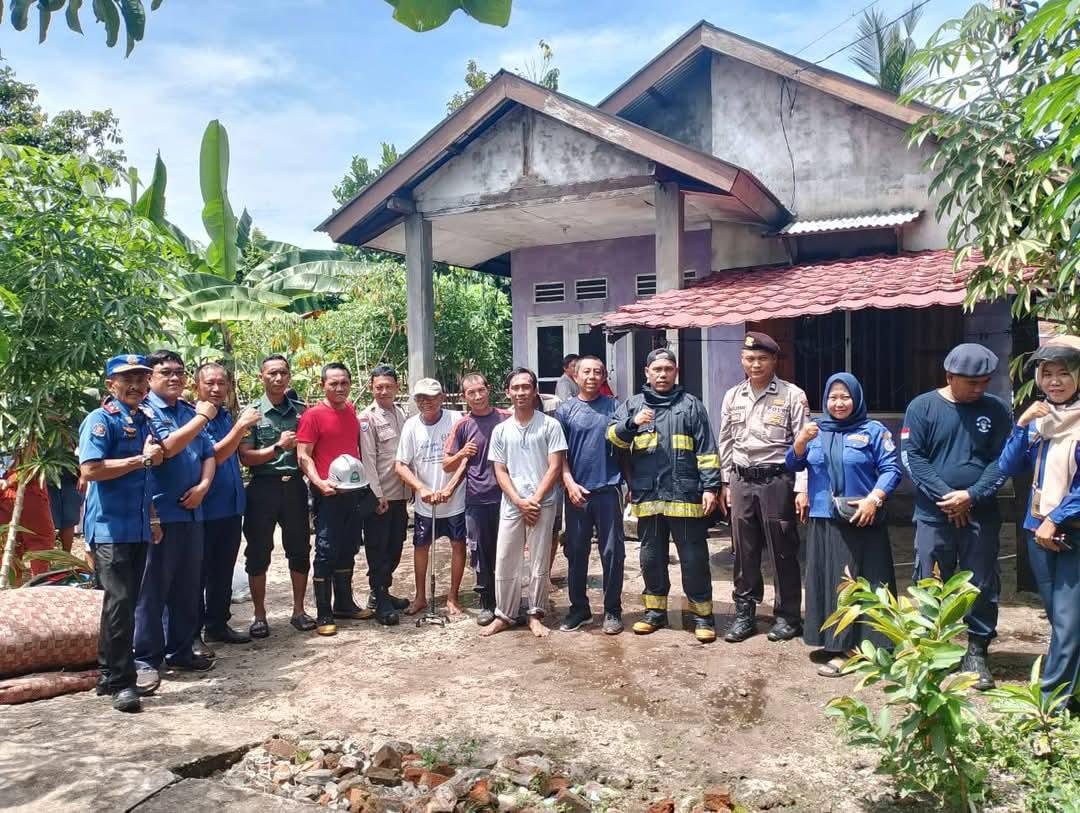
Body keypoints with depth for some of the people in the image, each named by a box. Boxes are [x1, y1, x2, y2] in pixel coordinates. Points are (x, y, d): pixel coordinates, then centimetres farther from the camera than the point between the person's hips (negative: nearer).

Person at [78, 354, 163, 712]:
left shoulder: (144, 420, 14)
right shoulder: (100, 420, -8)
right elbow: (90, 469, -21)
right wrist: (143, 459, -18)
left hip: (138, 527, 7)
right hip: (109, 527, -7)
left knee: (127, 601, 12)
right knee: (120, 601, -9)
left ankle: (108, 673, 23)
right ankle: (121, 682, -1)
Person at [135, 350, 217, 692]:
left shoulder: (190, 411, 13)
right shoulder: (146, 410, -7)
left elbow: (208, 454, 14)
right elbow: (167, 446, -21)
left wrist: (204, 485, -4)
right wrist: (202, 417, -12)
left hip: (191, 510, 7)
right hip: (159, 512, -6)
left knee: (188, 585, 12)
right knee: (153, 587, -1)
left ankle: (181, 649, 24)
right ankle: (146, 659, 8)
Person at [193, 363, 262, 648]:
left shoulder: (227, 416, 10)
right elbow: (214, 456, -22)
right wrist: (241, 426, -28)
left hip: (231, 507, 7)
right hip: (205, 509, -7)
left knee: (223, 571, 16)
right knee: (198, 573, 2)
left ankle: (218, 624, 27)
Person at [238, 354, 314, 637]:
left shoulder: (302, 410, 7)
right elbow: (246, 457, -8)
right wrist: (278, 447, -16)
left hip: (294, 485, 3)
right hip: (263, 487, -2)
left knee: (300, 550, 8)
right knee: (258, 553, 4)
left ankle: (299, 611, 22)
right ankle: (259, 615, 17)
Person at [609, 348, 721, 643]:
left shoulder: (691, 405, 8)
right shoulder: (633, 404, 13)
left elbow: (706, 451, 3)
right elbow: (613, 436, 2)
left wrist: (710, 487, -5)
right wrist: (633, 423, -17)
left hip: (685, 496, -2)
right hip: (648, 497, 2)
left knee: (694, 557, 2)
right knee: (652, 557, 12)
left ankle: (702, 614, 13)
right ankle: (655, 610, 26)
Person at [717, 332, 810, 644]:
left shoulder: (792, 395, -4)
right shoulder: (732, 397, 9)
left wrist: (802, 488, -11)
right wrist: (725, 483, 10)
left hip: (777, 480, -4)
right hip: (741, 481, 4)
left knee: (782, 551, 4)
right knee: (744, 550, 10)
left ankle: (787, 615, 18)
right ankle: (744, 613, 21)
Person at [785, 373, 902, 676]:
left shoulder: (874, 431, 0)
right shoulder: (817, 431, 12)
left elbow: (891, 469, -5)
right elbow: (793, 465, 7)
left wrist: (874, 498, -19)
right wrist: (801, 441, -12)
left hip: (862, 522, -3)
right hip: (824, 523, 4)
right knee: (832, 584, 5)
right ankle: (839, 649, 13)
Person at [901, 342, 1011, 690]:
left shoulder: (996, 410, 3)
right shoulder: (922, 407, -2)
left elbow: (1002, 460, -1)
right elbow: (911, 456, -7)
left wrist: (971, 496, -14)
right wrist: (945, 496, -15)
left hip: (981, 515, 1)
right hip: (933, 515, -1)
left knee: (982, 586, 6)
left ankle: (977, 652, 20)